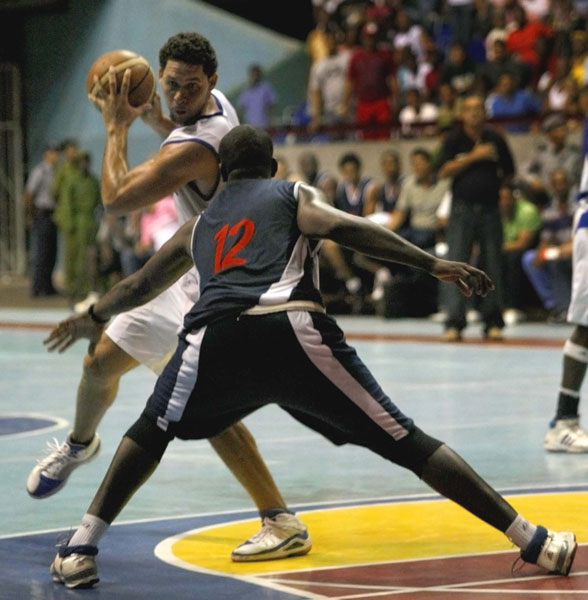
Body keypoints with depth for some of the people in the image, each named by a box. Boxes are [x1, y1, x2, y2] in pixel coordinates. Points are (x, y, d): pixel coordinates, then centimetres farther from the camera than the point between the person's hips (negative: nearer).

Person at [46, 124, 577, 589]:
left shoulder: (199, 225, 36)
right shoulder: (296, 195, 25)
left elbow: (142, 285, 51)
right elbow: (342, 228, 3)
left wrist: (93, 318, 70)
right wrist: (434, 265, 0)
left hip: (213, 338, 2)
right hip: (293, 330, -2)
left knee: (152, 431, 30)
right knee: (406, 443, 4)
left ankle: (82, 548, 20)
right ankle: (534, 543, 2)